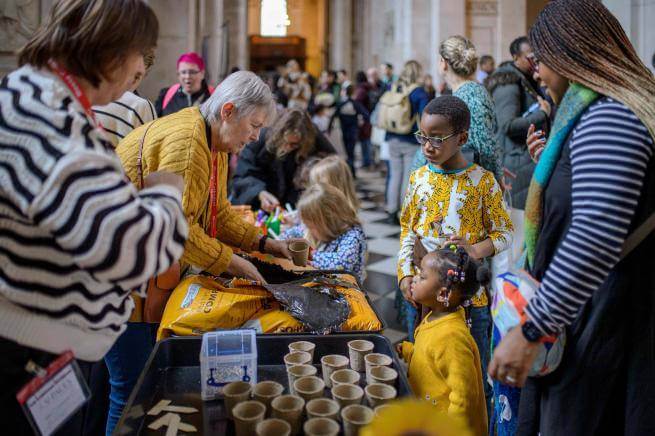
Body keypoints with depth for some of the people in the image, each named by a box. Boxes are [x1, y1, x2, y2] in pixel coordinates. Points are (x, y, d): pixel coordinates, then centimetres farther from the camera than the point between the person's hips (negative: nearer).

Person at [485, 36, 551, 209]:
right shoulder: (509, 85, -14)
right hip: (519, 161, -10)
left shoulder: (528, 82, 17)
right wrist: (542, 114, -16)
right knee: (522, 209, -7)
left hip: (532, 159, 10)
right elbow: (508, 125, -24)